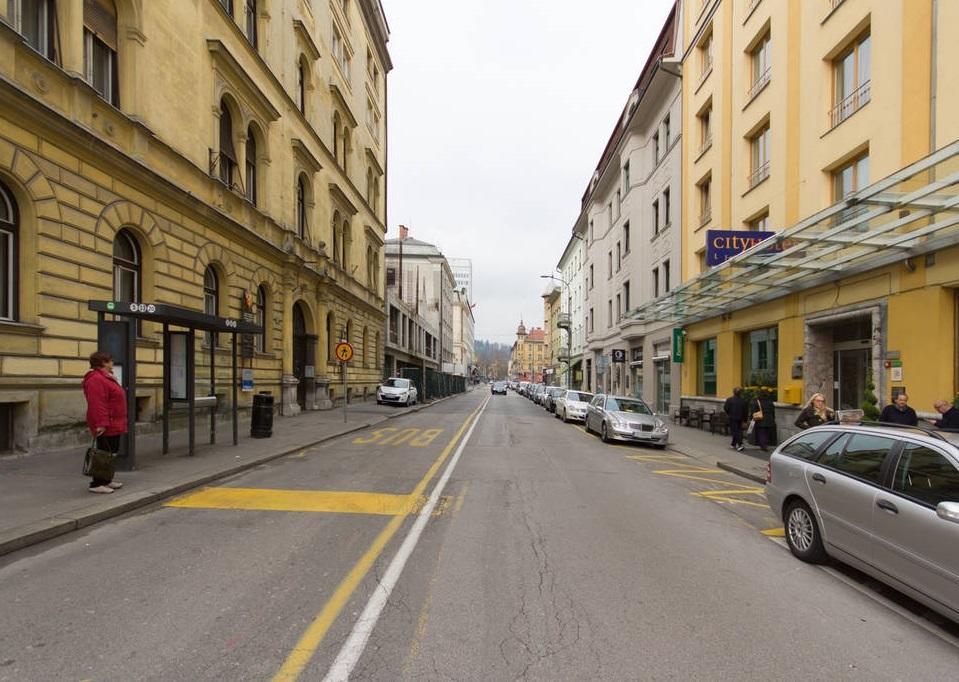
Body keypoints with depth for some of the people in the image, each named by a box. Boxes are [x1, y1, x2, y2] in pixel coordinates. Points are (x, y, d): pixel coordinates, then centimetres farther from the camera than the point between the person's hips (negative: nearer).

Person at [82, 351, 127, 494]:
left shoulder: (106, 378, 19)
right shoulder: (96, 379, -17)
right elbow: (96, 404, -24)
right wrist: (101, 424, -27)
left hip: (114, 425, 11)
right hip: (106, 427, -11)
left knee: (111, 453, 15)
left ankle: (107, 480, 24)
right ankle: (97, 484, -1)